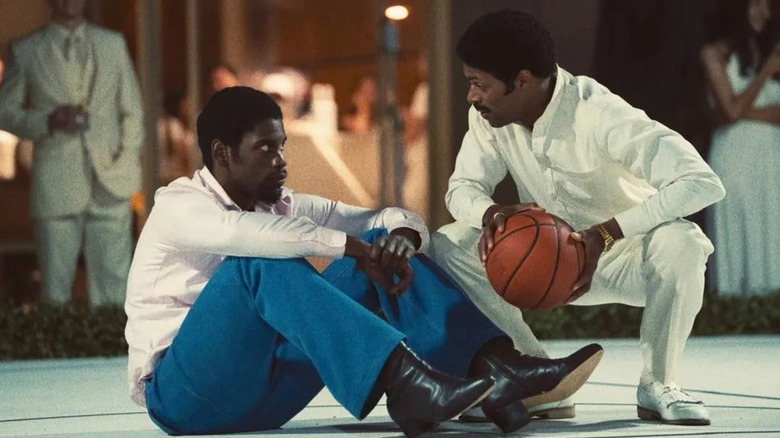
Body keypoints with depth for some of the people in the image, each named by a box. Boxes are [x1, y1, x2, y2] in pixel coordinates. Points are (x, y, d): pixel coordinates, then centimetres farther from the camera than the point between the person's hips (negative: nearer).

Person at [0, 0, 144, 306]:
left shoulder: (113, 44, 14)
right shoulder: (25, 51, 8)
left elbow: (132, 111, 16)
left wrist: (128, 161, 2)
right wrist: (48, 121, -10)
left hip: (110, 186, 1)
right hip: (56, 186, -1)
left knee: (113, 288, -2)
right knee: (56, 289, 0)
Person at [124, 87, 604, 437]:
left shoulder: (287, 207, 12)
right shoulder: (180, 206, -8)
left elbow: (395, 218, 7)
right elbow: (248, 234, -31)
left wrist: (400, 238, -18)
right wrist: (357, 248, -31)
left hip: (265, 391, 6)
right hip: (184, 391, -6)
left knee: (383, 244, -6)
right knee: (264, 262, -33)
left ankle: (495, 370, -27)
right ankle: (406, 384, -51)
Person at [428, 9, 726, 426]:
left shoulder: (598, 114, -31)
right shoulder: (488, 117, -13)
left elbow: (704, 182, -37)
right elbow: (462, 186, -7)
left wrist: (606, 233, -43)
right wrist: (491, 213, -32)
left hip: (623, 255, -5)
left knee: (680, 243, -38)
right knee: (448, 246, -19)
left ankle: (656, 384, -14)